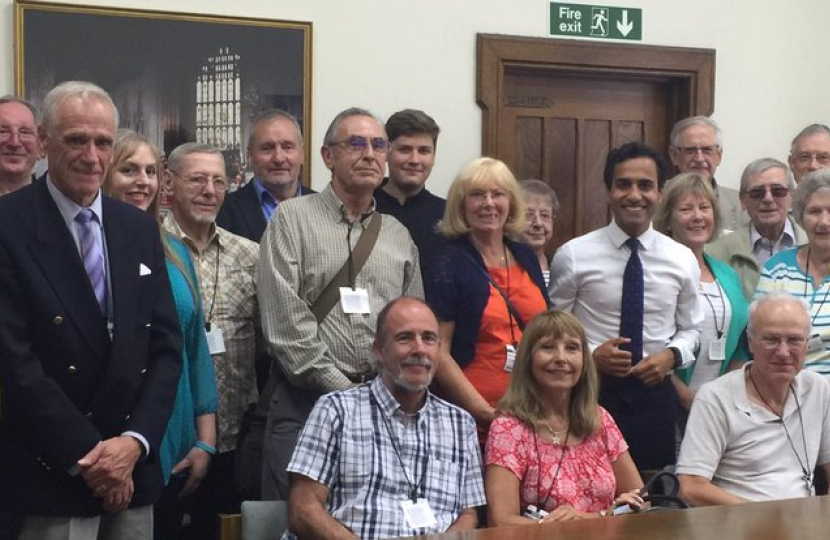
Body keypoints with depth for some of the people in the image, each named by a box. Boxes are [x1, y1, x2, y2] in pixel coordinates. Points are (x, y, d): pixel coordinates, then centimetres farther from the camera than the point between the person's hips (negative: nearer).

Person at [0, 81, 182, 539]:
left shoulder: (140, 228, 9)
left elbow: (166, 346, 7)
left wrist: (136, 441, -6)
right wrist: (88, 454, -12)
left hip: (133, 469, 4)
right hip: (52, 473, -4)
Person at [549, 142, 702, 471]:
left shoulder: (682, 259, 4)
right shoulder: (573, 256, -5)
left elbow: (690, 329, 14)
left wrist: (672, 355, -6)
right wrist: (590, 355, -16)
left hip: (655, 393, 3)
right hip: (593, 392, -3)